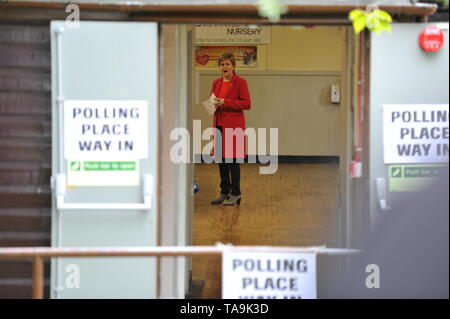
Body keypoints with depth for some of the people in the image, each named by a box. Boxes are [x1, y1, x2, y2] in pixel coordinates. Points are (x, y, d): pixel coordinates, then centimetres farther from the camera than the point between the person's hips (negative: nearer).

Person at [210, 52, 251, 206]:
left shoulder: (240, 82, -6)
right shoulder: (217, 83, 13)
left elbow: (247, 103, -12)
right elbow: (213, 100, 22)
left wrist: (225, 102, -18)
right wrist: (214, 104, -3)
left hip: (234, 125, -7)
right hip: (219, 124, 7)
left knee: (233, 159, -6)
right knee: (221, 159, 9)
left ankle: (235, 194, 0)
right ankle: (224, 192, 17)